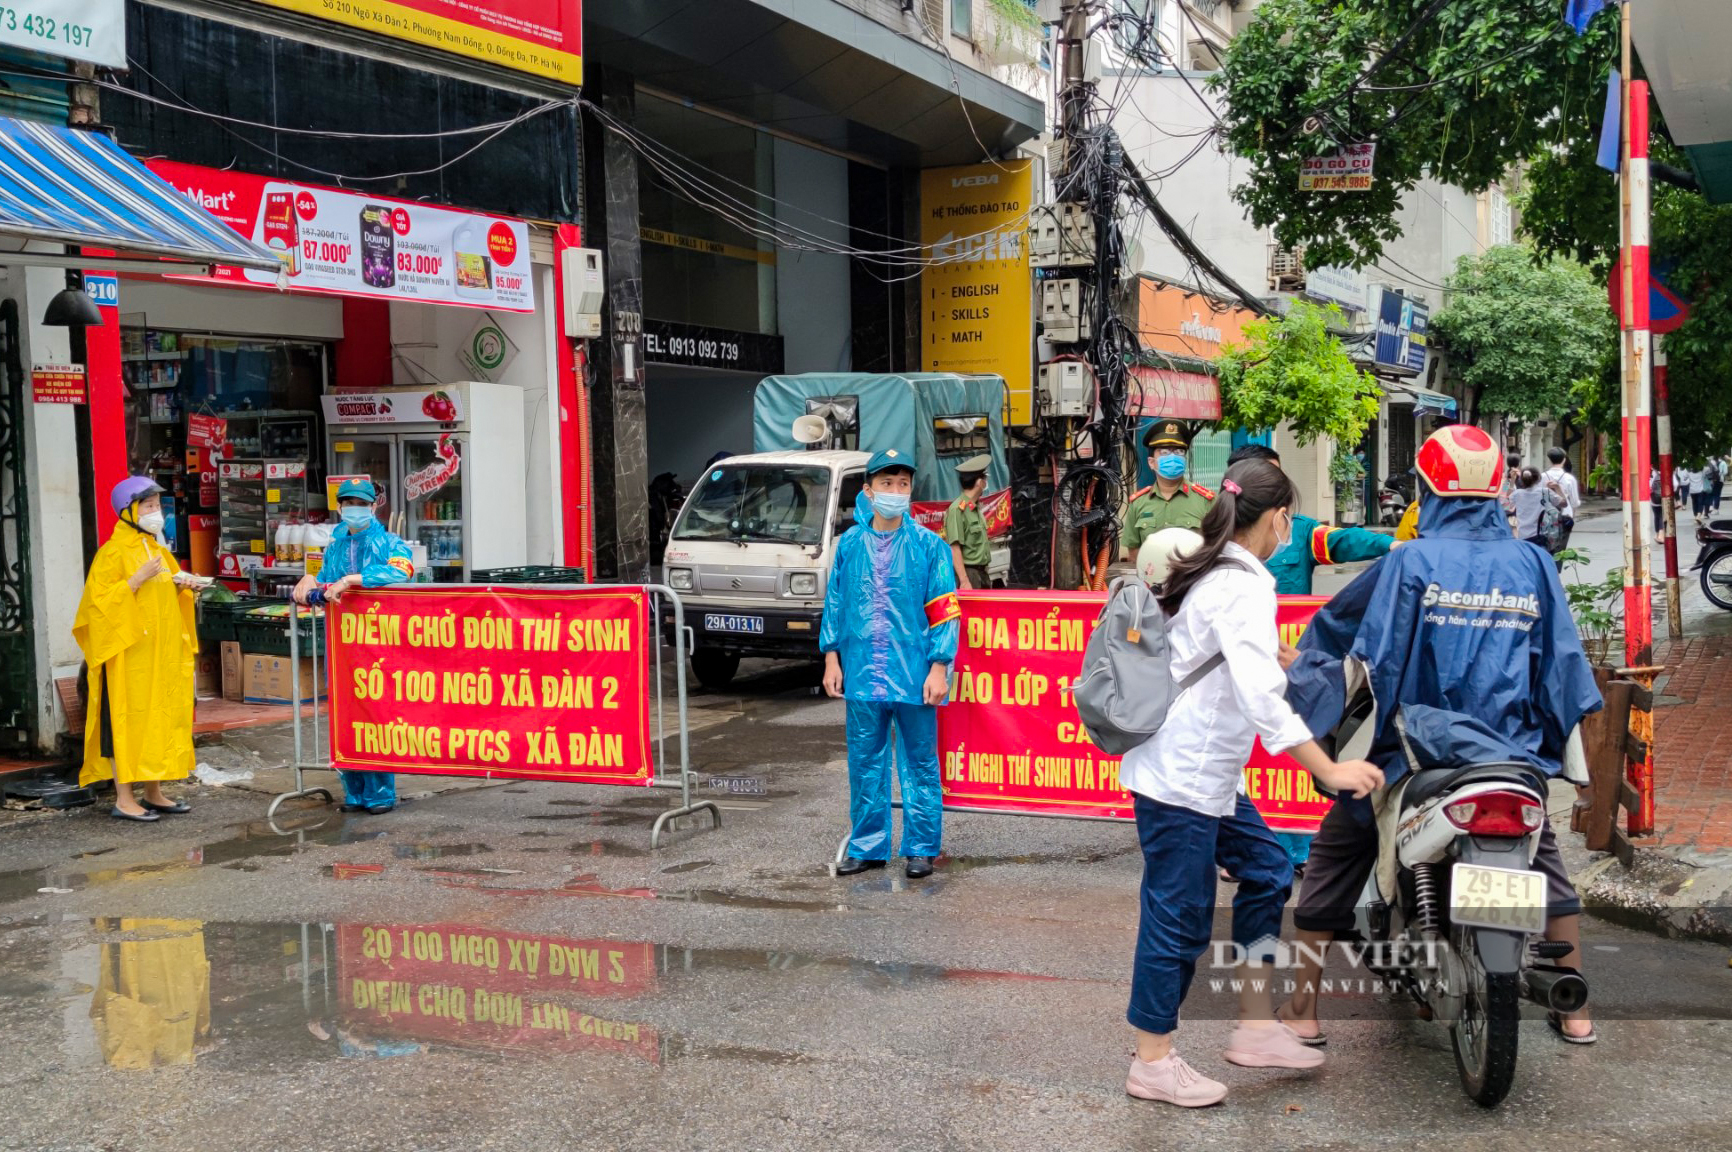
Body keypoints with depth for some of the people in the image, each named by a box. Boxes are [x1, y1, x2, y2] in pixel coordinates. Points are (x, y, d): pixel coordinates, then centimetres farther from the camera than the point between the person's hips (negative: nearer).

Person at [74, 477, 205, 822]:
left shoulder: (157, 550, 15)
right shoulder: (113, 552, -9)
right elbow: (100, 600, -15)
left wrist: (183, 587, 3)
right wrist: (139, 578, -22)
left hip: (162, 652, 8)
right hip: (129, 652, -8)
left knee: (160, 716, 9)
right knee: (127, 719, -5)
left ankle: (153, 793, 17)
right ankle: (124, 799, -1)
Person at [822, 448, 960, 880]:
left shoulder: (929, 546, -3)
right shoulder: (850, 544, 5)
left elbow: (944, 610, -4)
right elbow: (834, 603, 11)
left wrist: (939, 667, -9)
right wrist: (831, 657, 7)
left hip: (914, 674, -3)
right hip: (862, 675, 3)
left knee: (920, 762, 6)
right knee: (865, 763, 11)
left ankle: (921, 848, 17)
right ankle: (868, 845, 23)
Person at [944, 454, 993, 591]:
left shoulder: (976, 508, 12)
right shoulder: (957, 509, -15)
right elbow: (954, 548, -19)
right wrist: (964, 581, -24)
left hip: (981, 573, 9)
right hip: (968, 574, -9)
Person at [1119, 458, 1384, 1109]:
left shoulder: (1207, 572, 11)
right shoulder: (1245, 588, -18)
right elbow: (1262, 699, -27)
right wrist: (1329, 772, -27)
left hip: (1203, 772, 10)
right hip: (1182, 777, -10)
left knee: (1266, 871, 15)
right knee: (1180, 914, 0)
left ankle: (1255, 1028, 22)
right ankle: (1152, 1064, 12)